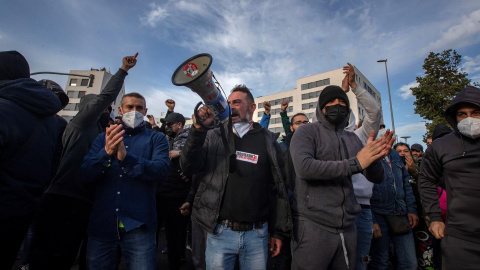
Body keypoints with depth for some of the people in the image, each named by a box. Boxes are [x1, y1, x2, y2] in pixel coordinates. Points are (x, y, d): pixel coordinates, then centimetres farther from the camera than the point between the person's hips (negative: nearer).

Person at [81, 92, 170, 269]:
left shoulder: (156, 138, 5)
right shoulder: (103, 138, 12)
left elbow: (161, 170, -12)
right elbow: (86, 174, -1)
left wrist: (126, 158, -27)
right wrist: (107, 152, -21)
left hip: (138, 225, -2)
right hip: (101, 224, 3)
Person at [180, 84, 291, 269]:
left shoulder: (267, 140, 2)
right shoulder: (214, 137, 3)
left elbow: (278, 187, 3)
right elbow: (189, 168, -8)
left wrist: (278, 232, 4)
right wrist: (198, 129, -20)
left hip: (257, 234, 1)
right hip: (219, 232, 0)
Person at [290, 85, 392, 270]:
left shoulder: (352, 139, 12)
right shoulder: (306, 132, -3)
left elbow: (377, 178, 9)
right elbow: (304, 167, -21)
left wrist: (375, 157, -14)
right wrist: (355, 163, -19)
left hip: (347, 227, 6)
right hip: (312, 226, -5)